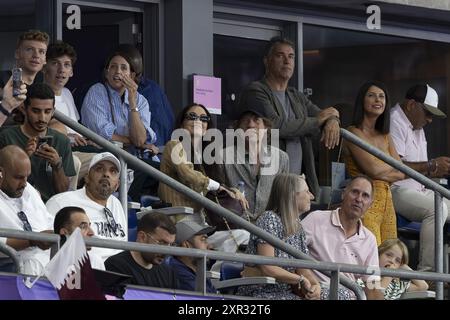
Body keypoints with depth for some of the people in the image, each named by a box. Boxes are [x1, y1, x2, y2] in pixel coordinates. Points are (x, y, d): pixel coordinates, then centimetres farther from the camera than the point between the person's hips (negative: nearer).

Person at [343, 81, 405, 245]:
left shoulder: (385, 136, 17)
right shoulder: (354, 133, -5)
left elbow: (402, 174, 10)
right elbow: (373, 168, -14)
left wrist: (381, 170, -6)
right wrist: (393, 165, 4)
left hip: (387, 200, 7)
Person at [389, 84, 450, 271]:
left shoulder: (417, 128, 23)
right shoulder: (394, 123, -9)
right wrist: (432, 165, -17)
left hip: (418, 190, 11)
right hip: (396, 190, -11)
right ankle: (427, 271, -33)